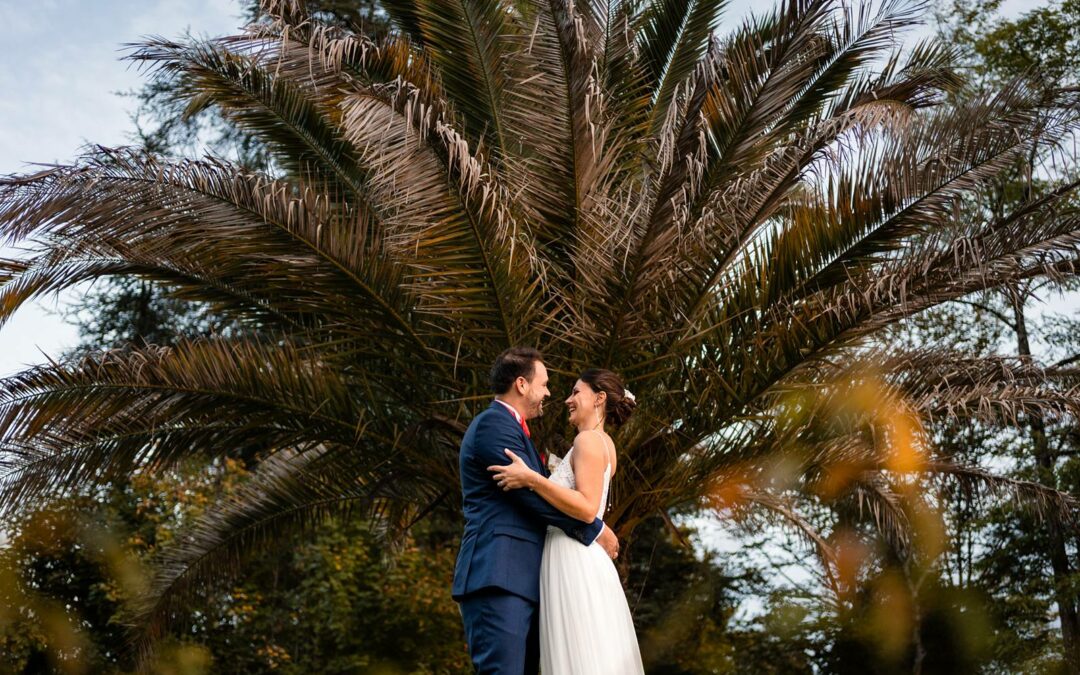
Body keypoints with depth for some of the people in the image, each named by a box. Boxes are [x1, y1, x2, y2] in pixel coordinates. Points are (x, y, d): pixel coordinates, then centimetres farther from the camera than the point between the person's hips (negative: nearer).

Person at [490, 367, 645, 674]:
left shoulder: (589, 440, -8)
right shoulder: (602, 443, 21)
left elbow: (587, 508, -20)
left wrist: (530, 478, -22)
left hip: (575, 565, -10)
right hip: (578, 564, 10)